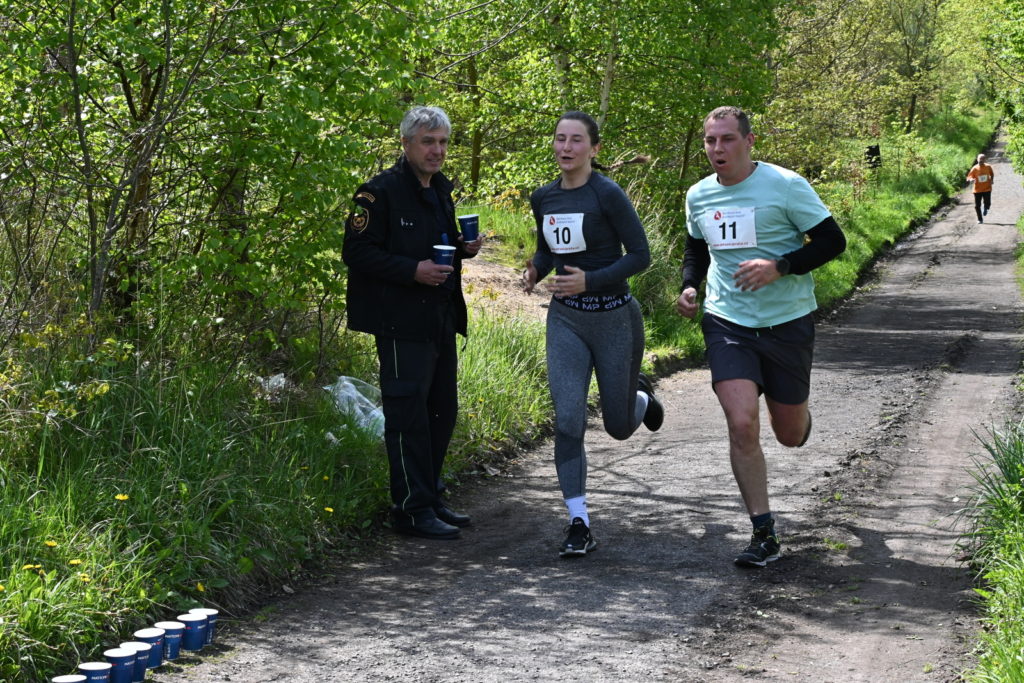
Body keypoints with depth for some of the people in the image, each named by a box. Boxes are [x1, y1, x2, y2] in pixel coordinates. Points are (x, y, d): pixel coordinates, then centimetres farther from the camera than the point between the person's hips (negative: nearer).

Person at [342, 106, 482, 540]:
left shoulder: (440, 191, 16)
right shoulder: (381, 192, -11)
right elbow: (357, 252, -15)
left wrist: (463, 248, 6)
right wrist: (413, 271, -22)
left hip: (440, 320, 9)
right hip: (401, 321, -9)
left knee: (442, 411, 13)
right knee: (408, 414, -7)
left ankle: (429, 499, 24)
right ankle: (412, 509, -2)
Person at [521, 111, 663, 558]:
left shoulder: (607, 194, -14)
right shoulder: (543, 198, 3)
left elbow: (640, 255, -13)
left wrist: (590, 280, -24)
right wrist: (535, 273, -4)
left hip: (614, 319, -4)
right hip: (565, 320, 4)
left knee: (619, 426, 10)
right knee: (568, 421, -10)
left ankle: (640, 394, 47)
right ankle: (579, 526, -3)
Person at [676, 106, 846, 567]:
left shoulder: (785, 185, -10)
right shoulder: (698, 196, 5)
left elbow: (832, 241, -9)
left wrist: (779, 266, -22)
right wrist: (689, 287, 4)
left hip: (787, 324, -2)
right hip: (727, 324, 2)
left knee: (790, 435, 10)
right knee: (742, 425, -16)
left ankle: (797, 411, 50)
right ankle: (764, 534, -6)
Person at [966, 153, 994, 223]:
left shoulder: (988, 167, -2)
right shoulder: (974, 168, -7)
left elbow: (992, 174, 18)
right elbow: (969, 178, -7)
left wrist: (991, 180, 0)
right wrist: (971, 179, -30)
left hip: (987, 189, 0)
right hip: (977, 190, 0)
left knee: (987, 204, -9)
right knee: (977, 206, 0)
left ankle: (985, 208, 29)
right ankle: (980, 219, 16)